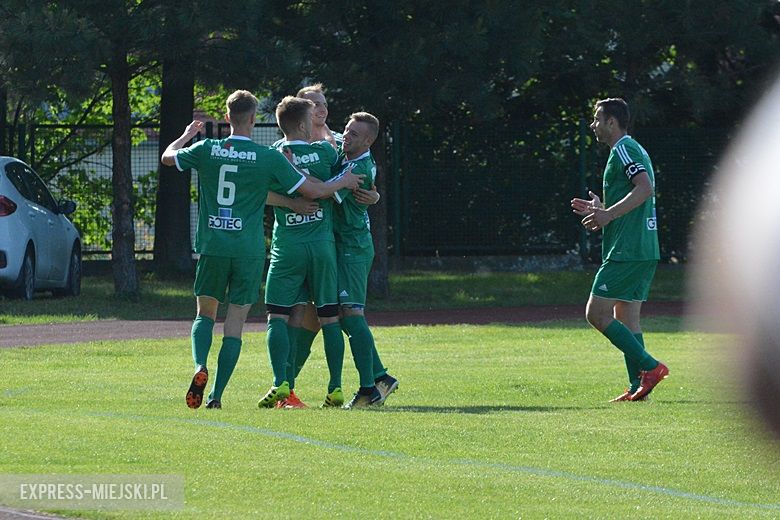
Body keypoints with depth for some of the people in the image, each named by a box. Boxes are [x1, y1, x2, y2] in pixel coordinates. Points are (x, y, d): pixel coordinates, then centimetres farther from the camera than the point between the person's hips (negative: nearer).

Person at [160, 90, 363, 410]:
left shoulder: (207, 150, 0)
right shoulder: (269, 158, -5)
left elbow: (167, 157, 18)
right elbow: (313, 191, -1)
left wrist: (188, 134, 35)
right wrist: (344, 182, 16)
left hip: (212, 247, 1)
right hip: (249, 251, -1)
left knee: (205, 313, 16)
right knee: (235, 324, 3)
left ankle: (200, 366, -13)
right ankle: (216, 395, -3)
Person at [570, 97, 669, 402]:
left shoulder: (623, 150, -9)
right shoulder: (632, 150, 21)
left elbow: (645, 189, -24)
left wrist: (608, 214, -23)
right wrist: (601, 211, 25)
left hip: (626, 251, -10)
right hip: (645, 251, 10)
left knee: (597, 314, -9)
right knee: (626, 319, 9)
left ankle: (649, 366, -14)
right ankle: (638, 387, 4)